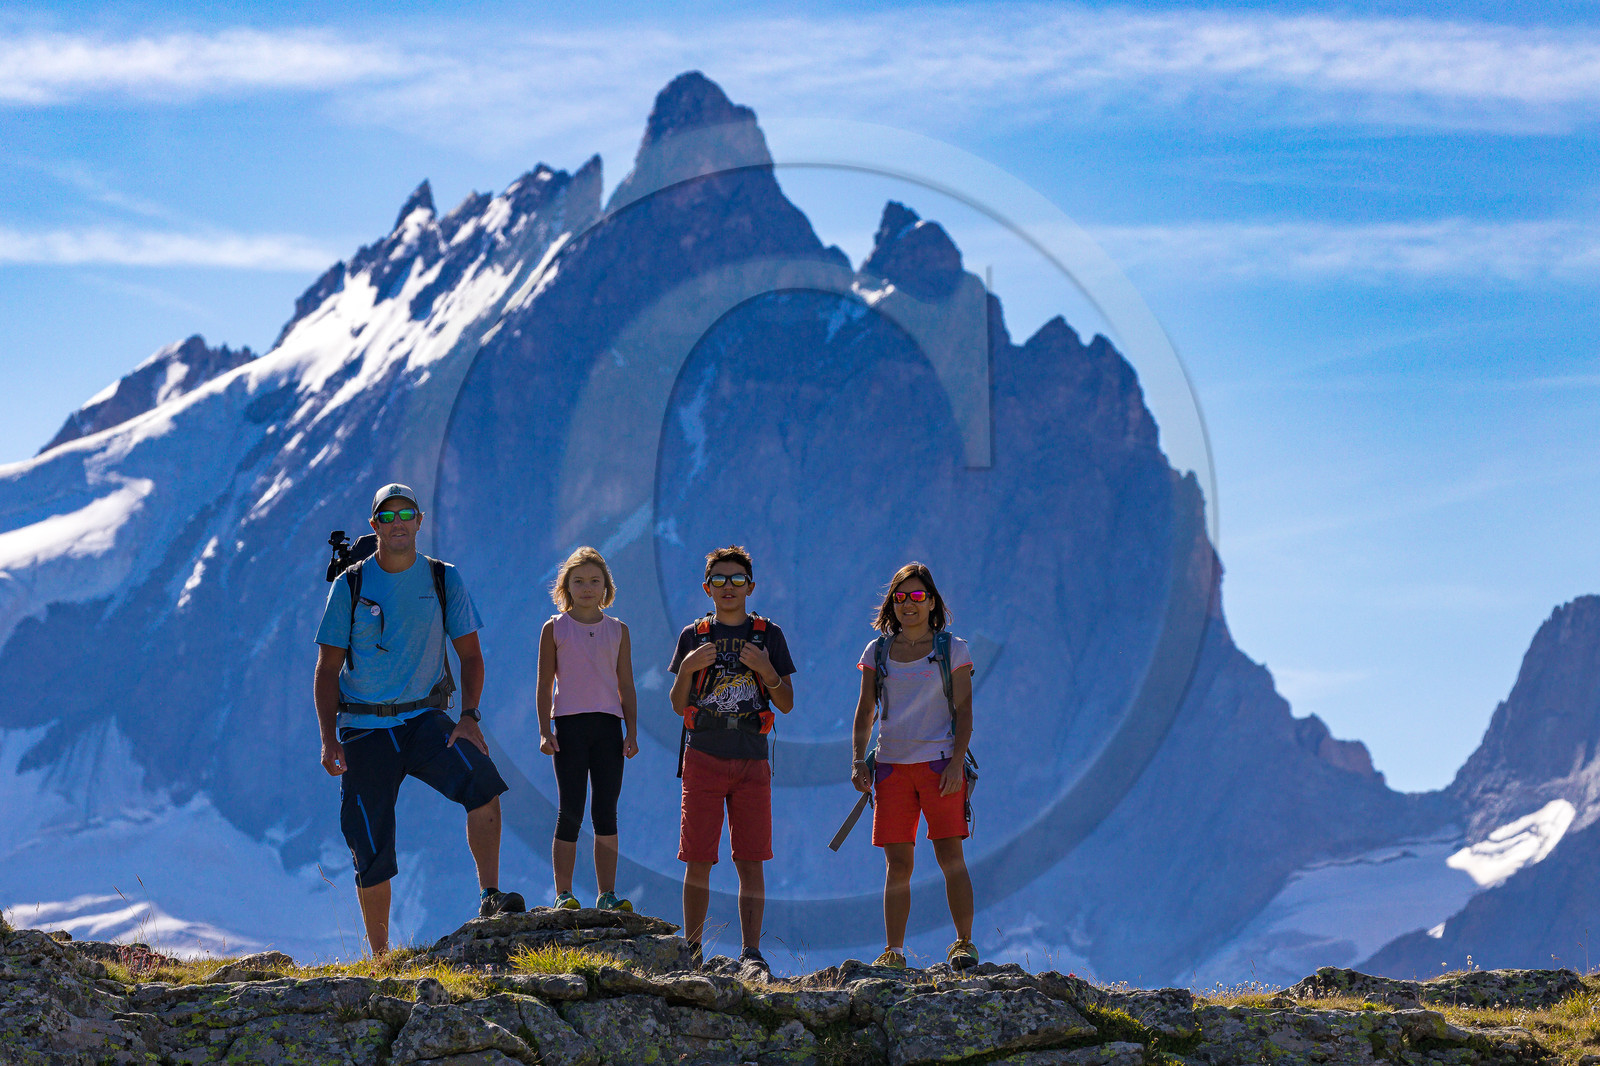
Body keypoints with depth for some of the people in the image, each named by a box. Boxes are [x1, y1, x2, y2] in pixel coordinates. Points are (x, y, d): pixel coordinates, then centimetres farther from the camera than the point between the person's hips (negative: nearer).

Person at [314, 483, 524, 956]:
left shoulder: (444, 580, 4)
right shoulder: (350, 586, 1)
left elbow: (470, 654, 6)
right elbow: (327, 670, 3)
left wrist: (469, 717, -10)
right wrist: (329, 739, -8)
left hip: (425, 719, 0)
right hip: (363, 729, 0)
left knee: (481, 781, -29)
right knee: (371, 853, -1)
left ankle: (490, 898, -25)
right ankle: (379, 956, 13)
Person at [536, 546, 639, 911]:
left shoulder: (618, 631, 11)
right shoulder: (555, 629, 5)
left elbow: (626, 686, 12)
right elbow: (545, 685, 4)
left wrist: (631, 731, 4)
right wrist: (545, 731, -4)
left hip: (608, 724, 2)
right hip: (569, 723, -2)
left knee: (606, 812, 1)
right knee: (571, 811, -6)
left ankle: (607, 894, 4)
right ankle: (563, 894, -2)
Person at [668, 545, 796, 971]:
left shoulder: (768, 635, 9)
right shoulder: (694, 636, 10)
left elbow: (787, 704, 7)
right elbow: (678, 705, 8)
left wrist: (766, 670, -11)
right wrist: (687, 669, -10)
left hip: (751, 760, 0)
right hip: (703, 757, 0)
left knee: (750, 861, -4)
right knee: (697, 860, -1)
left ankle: (751, 951, -3)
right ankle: (692, 948, 6)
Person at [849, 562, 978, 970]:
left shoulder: (952, 650, 4)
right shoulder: (878, 652, 11)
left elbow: (963, 711, 1)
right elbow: (865, 711, 13)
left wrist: (956, 762, -10)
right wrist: (858, 761, 2)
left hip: (939, 762, -2)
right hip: (892, 764, 2)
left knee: (950, 856, -8)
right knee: (897, 863, 0)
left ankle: (964, 943, -1)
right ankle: (894, 951, 2)